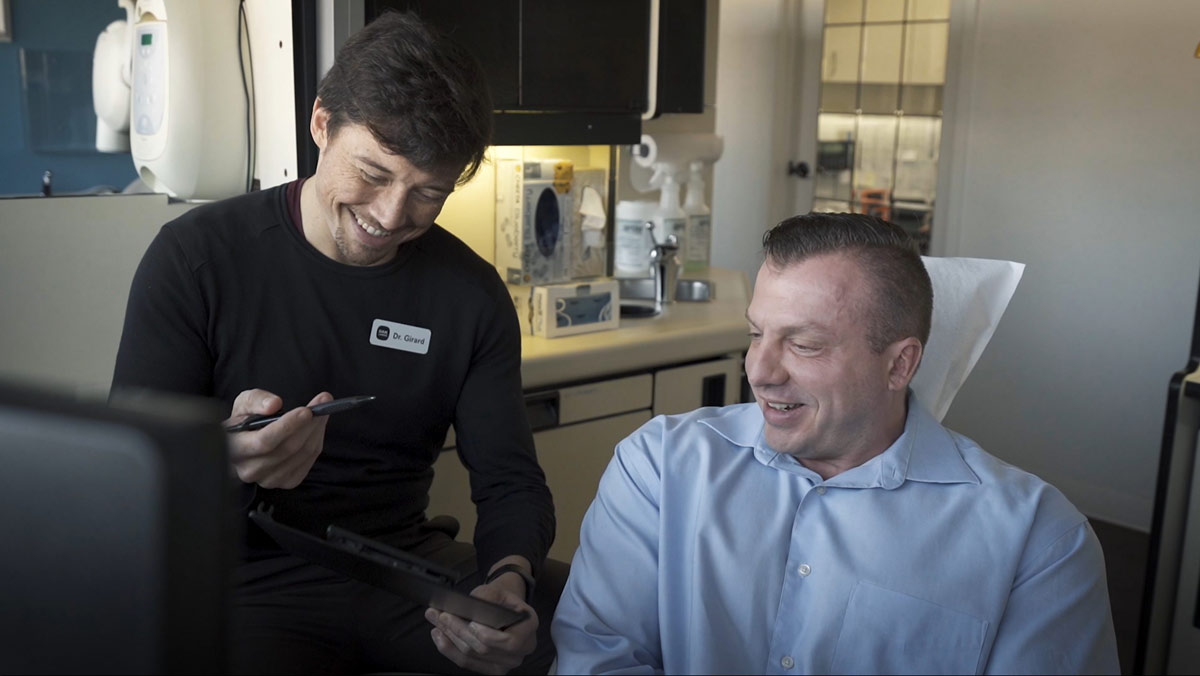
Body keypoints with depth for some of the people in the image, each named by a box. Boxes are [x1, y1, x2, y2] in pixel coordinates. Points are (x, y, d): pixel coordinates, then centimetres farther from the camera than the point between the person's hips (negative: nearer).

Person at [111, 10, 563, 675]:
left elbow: (510, 479, 0)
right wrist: (223, 463, -32)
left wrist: (509, 579, -22)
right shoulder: (196, 255, -8)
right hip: (249, 577, -2)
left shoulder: (471, 292, 1)